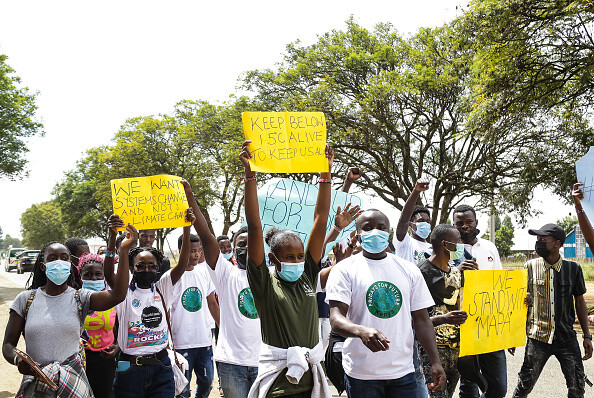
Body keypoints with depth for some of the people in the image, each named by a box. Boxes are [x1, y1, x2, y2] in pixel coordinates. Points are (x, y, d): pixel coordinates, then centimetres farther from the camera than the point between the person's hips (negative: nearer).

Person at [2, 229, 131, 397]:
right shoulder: (25, 299, 3)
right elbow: (8, 344, 3)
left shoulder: (80, 298, -1)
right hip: (34, 383, 1)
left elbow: (117, 295, -20)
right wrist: (17, 359, -22)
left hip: (72, 383, -1)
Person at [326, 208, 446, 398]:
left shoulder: (409, 270, 9)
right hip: (361, 373, -3)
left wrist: (435, 362, 2)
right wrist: (361, 331, -33)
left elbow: (421, 320, 10)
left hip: (403, 372, 3)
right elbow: (336, 318, -13)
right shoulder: (345, 270, -2)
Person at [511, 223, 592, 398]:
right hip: (537, 338, -1)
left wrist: (587, 336, 7)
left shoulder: (573, 269, 1)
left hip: (567, 338, 1)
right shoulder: (531, 267, -1)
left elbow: (580, 302, 10)